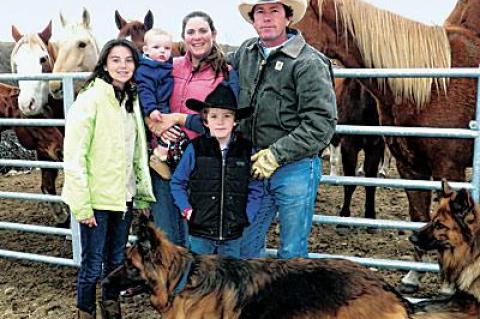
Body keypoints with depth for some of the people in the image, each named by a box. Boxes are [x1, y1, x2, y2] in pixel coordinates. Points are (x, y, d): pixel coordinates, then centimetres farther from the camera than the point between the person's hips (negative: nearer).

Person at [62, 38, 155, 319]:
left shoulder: (132, 100, 7)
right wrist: (82, 205, -17)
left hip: (124, 197, 6)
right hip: (97, 199, -6)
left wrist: (144, 195, 11)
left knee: (117, 260, 18)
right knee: (93, 264, 5)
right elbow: (74, 157, -15)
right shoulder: (90, 99, -13)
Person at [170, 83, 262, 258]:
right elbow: (177, 183, 4)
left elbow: (255, 189, 3)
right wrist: (187, 210, -5)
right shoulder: (195, 148, -4)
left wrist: (247, 218, -4)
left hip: (234, 234, 1)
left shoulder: (246, 150, -1)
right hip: (199, 232, -1)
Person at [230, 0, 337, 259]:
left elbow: (320, 125, -16)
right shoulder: (245, 52, 6)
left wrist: (275, 155, -19)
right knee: (245, 243, 16)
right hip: (254, 166, 5)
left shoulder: (309, 62, -11)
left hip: (295, 168, -5)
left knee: (292, 251, 9)